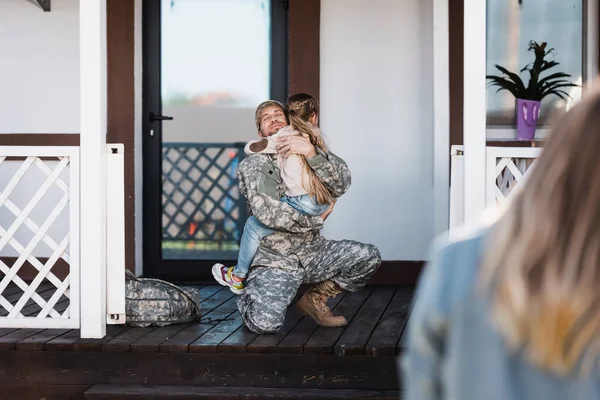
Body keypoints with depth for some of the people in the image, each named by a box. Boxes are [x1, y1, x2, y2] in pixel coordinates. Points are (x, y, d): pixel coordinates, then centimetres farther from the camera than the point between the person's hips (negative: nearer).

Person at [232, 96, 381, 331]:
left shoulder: (307, 156, 12)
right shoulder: (252, 164, 0)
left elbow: (341, 185, -8)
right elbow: (266, 211, -18)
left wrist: (312, 152, -21)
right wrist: (315, 220, -10)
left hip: (313, 252, 5)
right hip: (274, 259, -5)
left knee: (369, 257, -13)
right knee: (265, 323, -28)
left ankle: (314, 299, 7)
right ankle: (248, 299, 12)